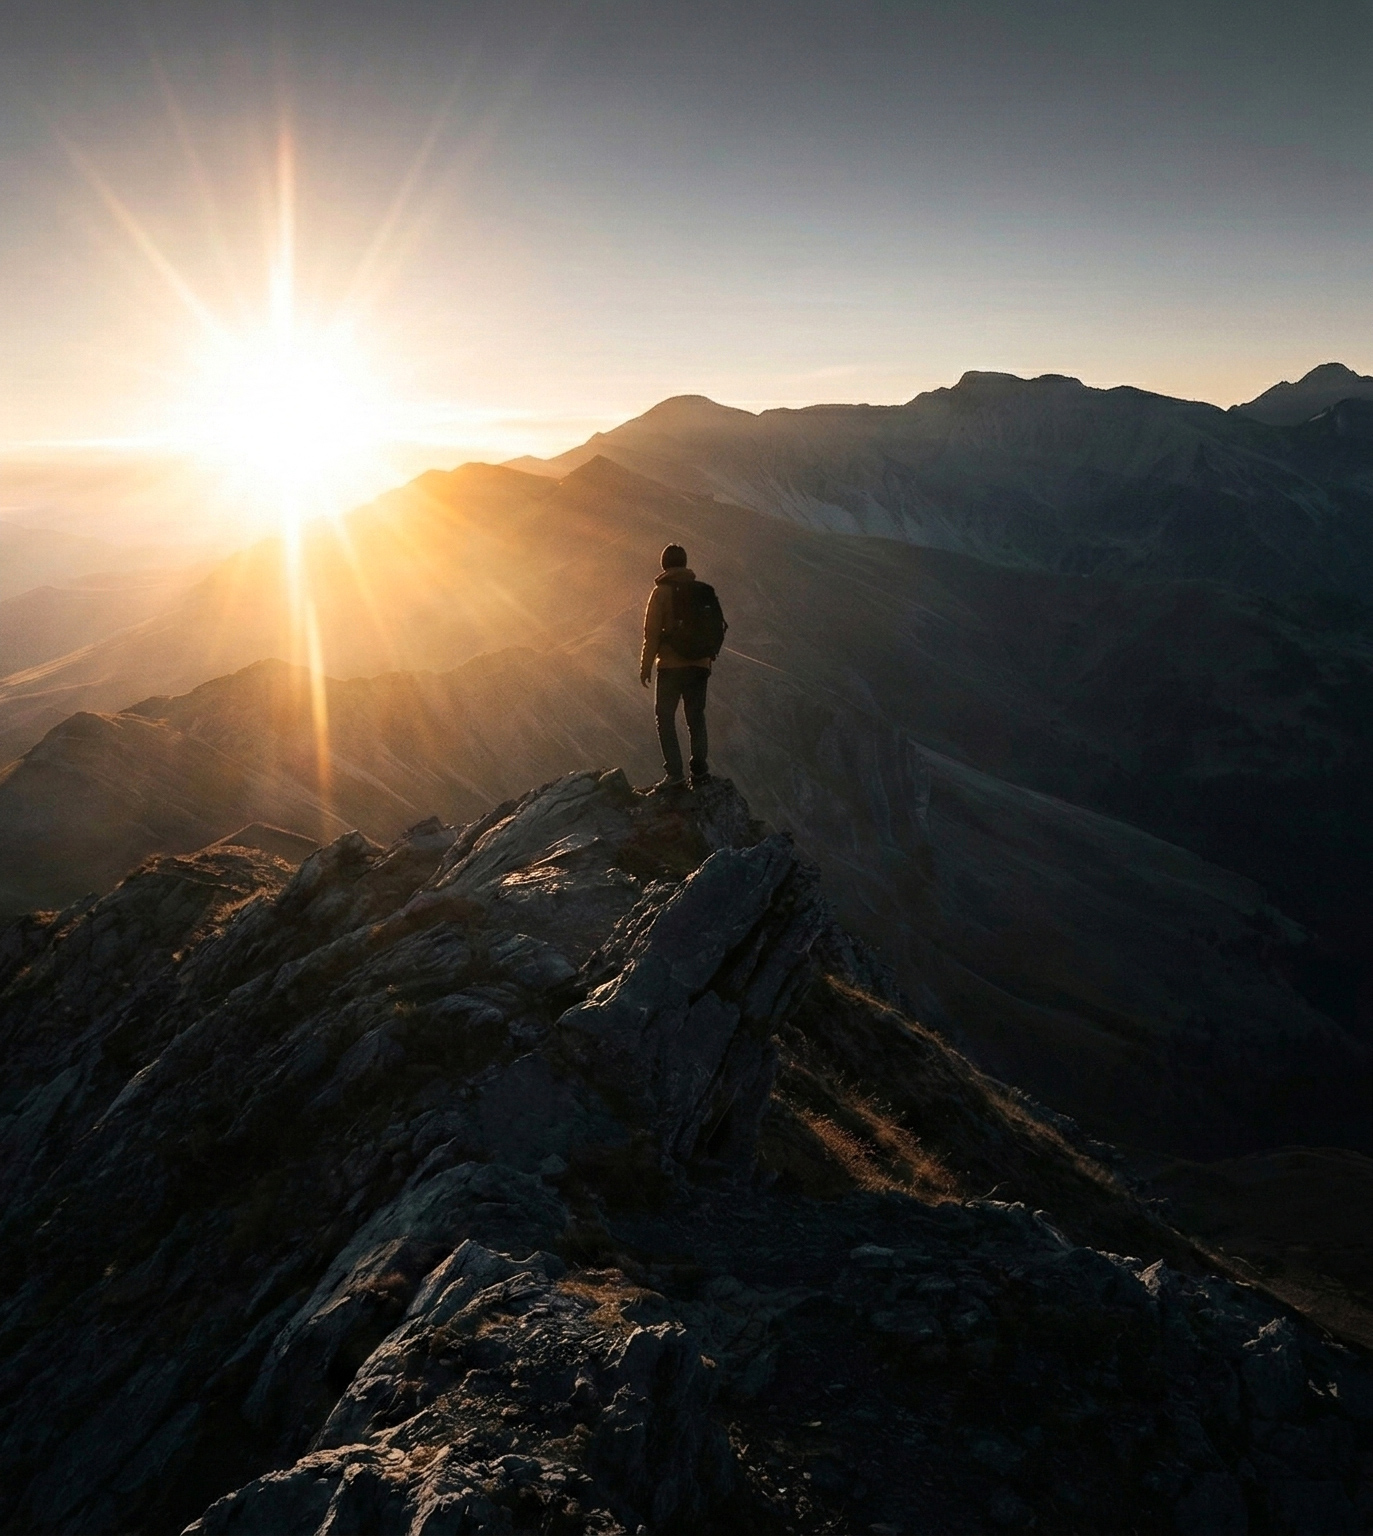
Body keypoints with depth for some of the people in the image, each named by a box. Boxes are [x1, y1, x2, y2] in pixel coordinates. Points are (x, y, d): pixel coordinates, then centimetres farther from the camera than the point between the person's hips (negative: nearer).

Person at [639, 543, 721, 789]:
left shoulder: (662, 591, -7)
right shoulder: (704, 591, 8)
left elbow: (652, 631, -9)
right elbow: (716, 628, 11)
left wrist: (645, 666, -2)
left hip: (671, 666, -5)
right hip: (700, 665, 5)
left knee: (665, 717, 4)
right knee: (696, 718, 14)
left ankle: (674, 773, -5)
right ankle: (700, 770, 6)